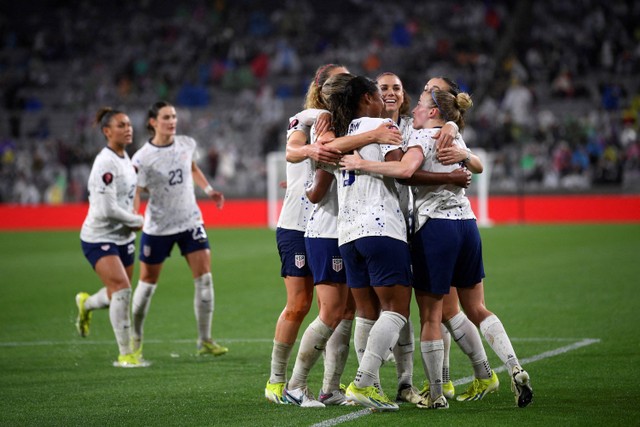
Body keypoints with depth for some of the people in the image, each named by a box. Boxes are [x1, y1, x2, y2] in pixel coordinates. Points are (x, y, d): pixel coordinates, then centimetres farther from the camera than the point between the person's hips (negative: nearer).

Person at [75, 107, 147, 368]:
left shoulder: (125, 158, 7)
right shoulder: (105, 163, -20)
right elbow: (107, 209, -25)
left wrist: (132, 222, 7)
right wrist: (138, 221, -11)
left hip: (123, 237, 9)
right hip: (99, 238, -9)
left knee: (119, 296, 15)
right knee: (122, 289, -21)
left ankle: (85, 304, 49)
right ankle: (125, 354, -14)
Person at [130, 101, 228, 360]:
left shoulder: (187, 144, 0)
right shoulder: (143, 158, -15)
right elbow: (135, 194, -14)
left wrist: (208, 189, 8)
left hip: (190, 221, 4)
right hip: (158, 227, -3)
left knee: (204, 277, -7)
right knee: (148, 282, 7)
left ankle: (205, 341, 1)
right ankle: (136, 338, 28)